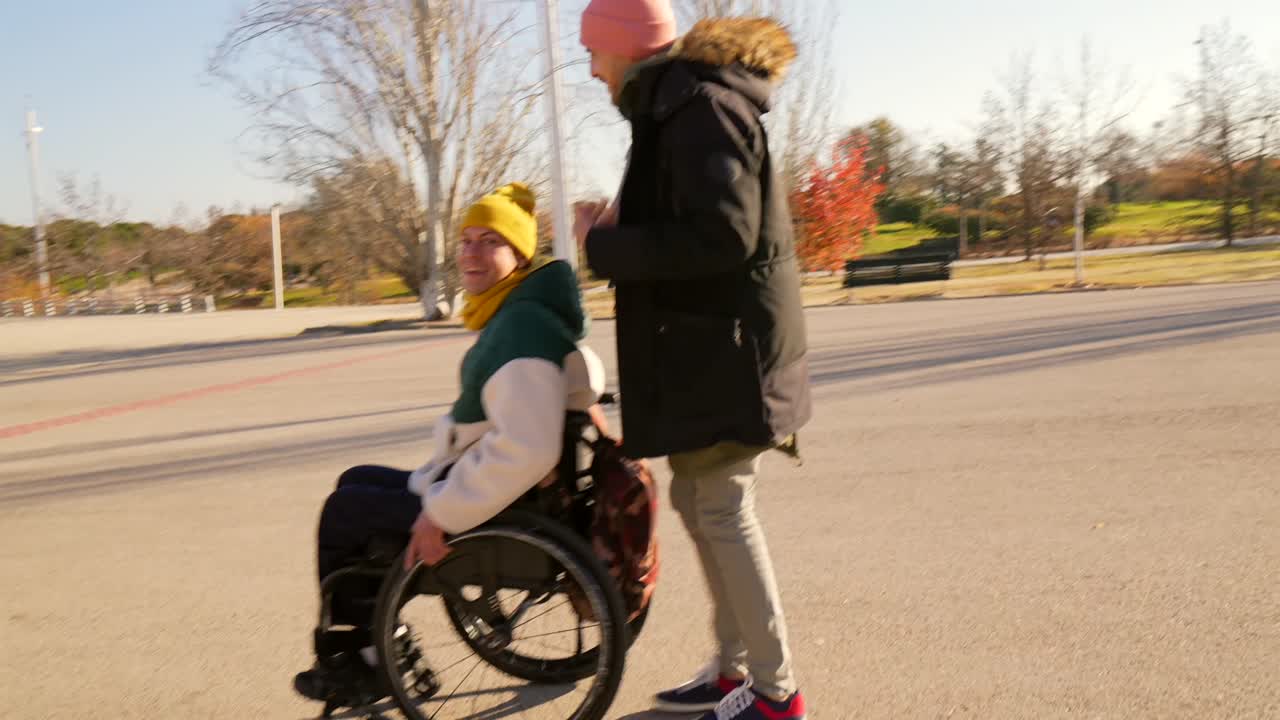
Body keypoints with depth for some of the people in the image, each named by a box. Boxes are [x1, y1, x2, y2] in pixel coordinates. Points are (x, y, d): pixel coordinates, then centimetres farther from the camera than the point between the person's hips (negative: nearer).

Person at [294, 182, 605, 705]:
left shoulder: (519, 329, -25)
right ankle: (373, 643, 28)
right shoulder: (514, 314, 6)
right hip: (481, 484, 10)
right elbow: (584, 377, 20)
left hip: (494, 507, -10)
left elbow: (526, 450, -36)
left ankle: (357, 652, 27)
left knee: (342, 511, 7)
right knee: (356, 483, 23)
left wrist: (441, 515, -26)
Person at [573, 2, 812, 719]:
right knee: (700, 503, 15)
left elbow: (721, 236, -25)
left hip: (724, 352, -10)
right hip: (706, 349, 10)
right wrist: (622, 224, 7)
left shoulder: (699, 108, -15)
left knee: (724, 514, -2)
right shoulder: (681, 106, 16)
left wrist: (604, 246, -16)